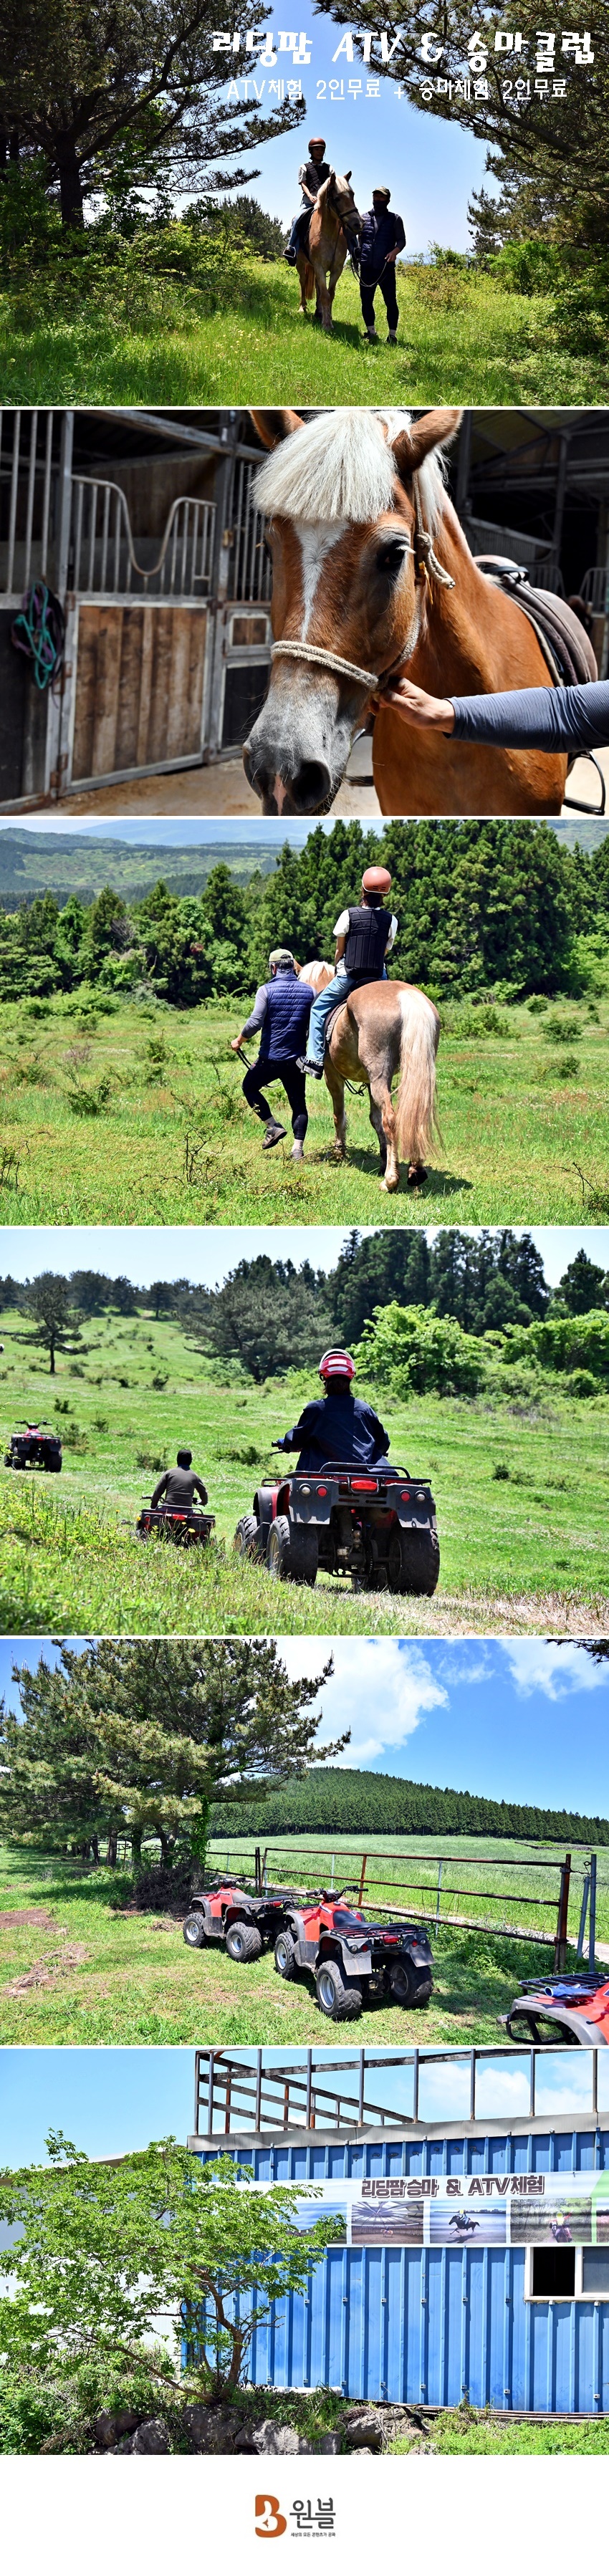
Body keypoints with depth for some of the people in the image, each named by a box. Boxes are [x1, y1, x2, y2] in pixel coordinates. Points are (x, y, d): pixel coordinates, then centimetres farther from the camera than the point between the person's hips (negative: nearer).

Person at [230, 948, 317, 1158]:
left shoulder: (266, 990, -10)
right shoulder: (309, 991, 2)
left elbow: (255, 1022, -17)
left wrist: (239, 1041, -2)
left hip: (270, 1058, -3)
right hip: (297, 1060, 3)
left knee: (249, 1087, 20)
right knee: (298, 1103, 10)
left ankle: (274, 1126, 9)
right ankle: (298, 1148, -1)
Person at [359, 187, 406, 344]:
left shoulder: (395, 219, 5)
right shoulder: (364, 218, 12)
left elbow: (401, 240, 0)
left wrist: (395, 251, -20)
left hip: (386, 267, -3)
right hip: (367, 267, 3)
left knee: (390, 301, -5)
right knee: (366, 301, 7)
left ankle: (392, 335, 1)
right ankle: (371, 332, 20)